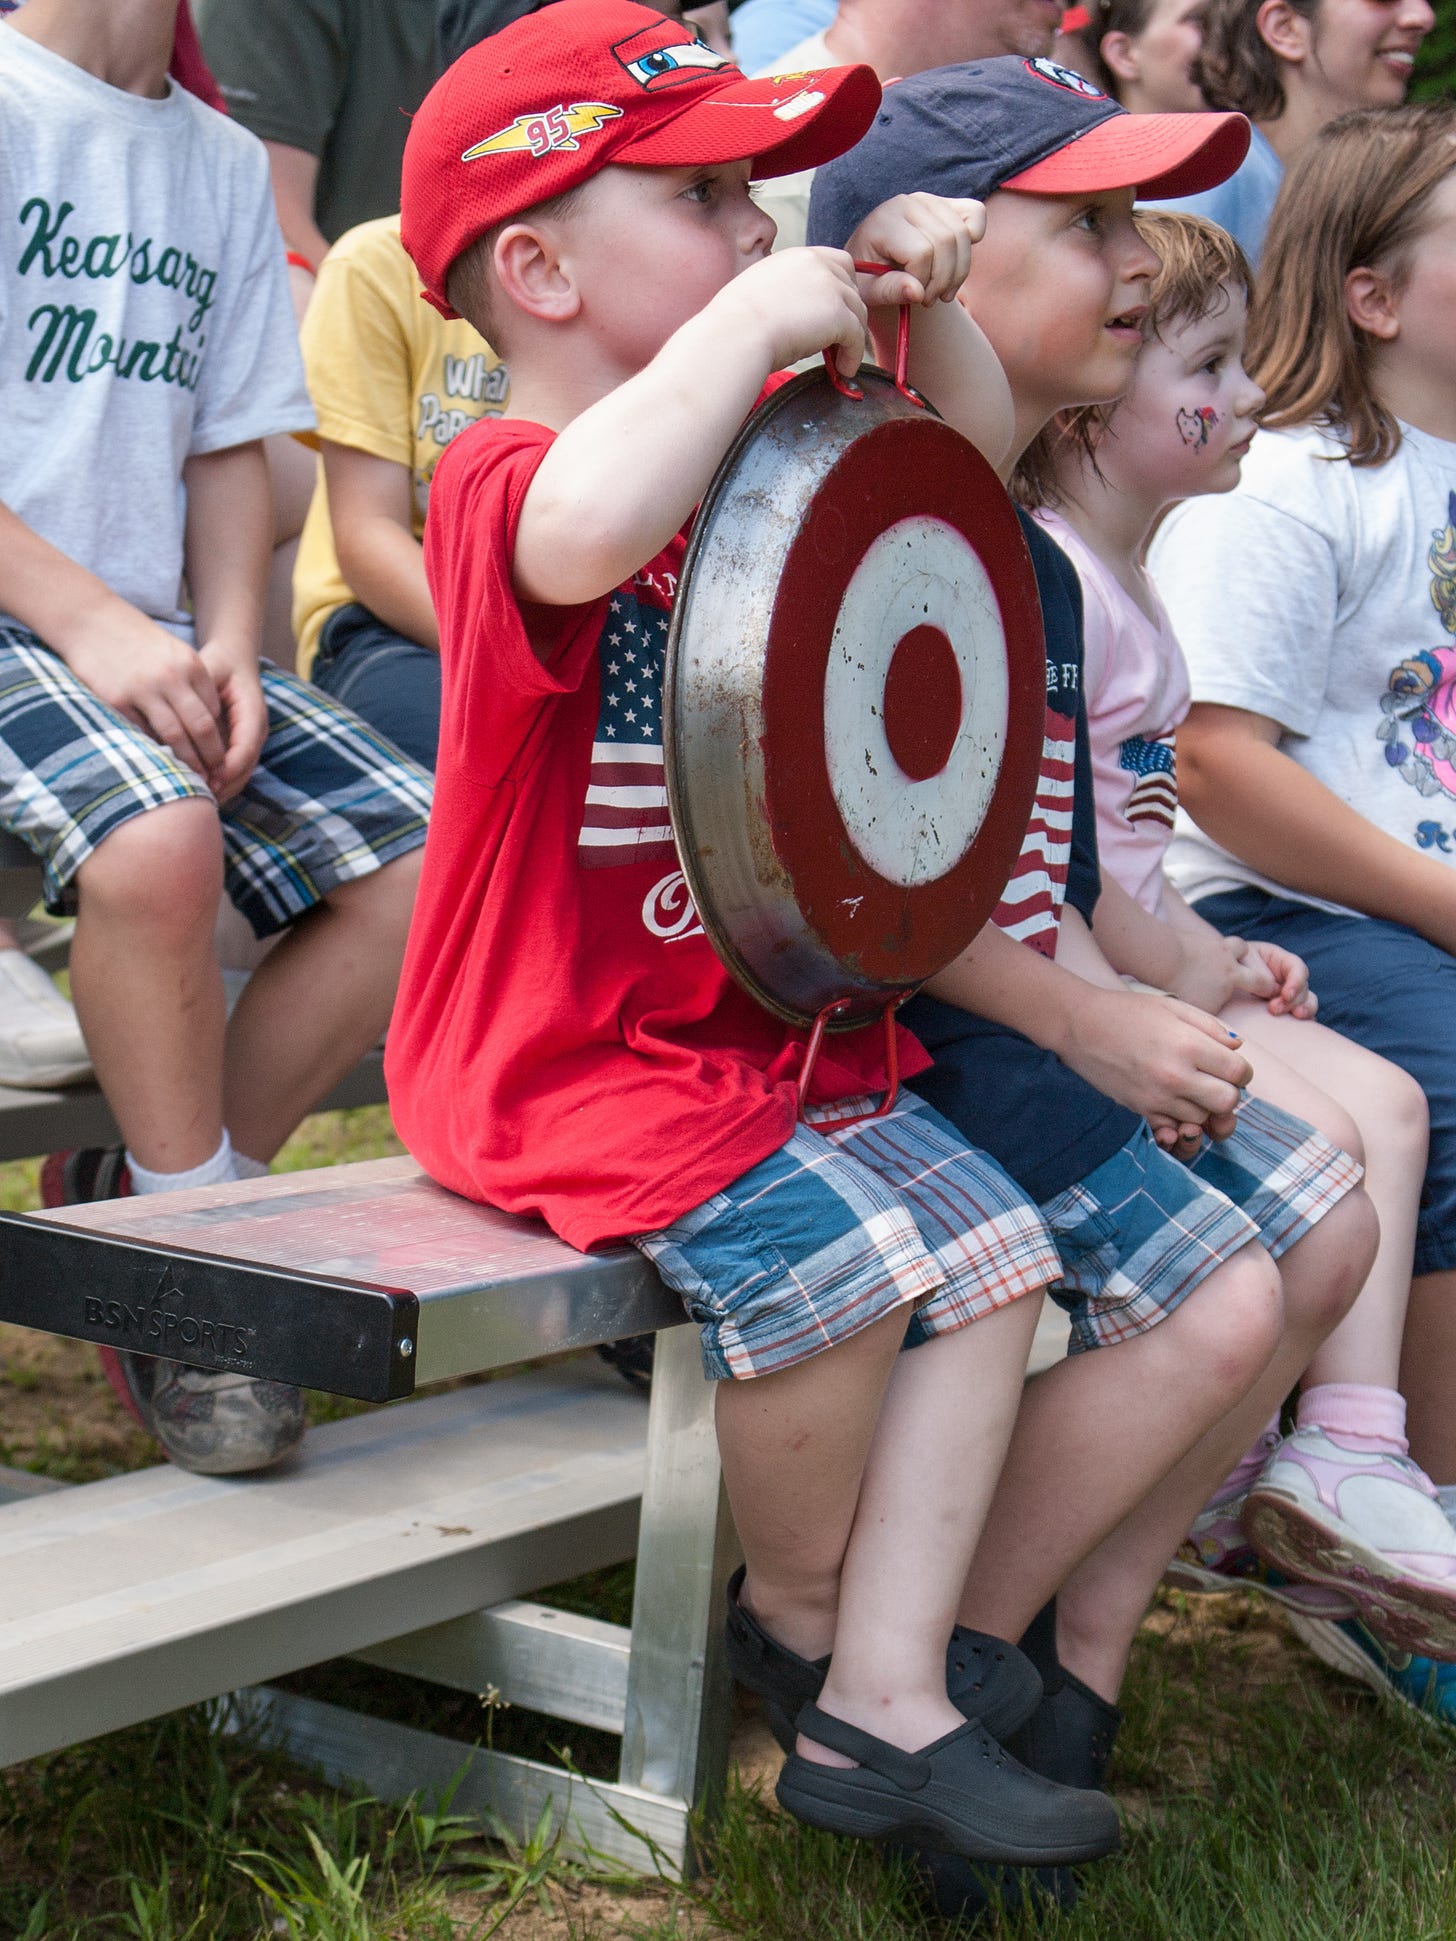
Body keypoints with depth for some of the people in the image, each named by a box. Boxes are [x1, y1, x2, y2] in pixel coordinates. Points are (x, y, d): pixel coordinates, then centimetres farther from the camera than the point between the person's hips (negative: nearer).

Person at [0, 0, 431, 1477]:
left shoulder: (225, 164, 17)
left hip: (154, 640, 7)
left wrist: (225, 650, -2)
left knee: (422, 872, -15)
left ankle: (144, 1200, -3)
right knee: (159, 836, -35)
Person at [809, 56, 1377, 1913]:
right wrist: (1083, 1022, -20)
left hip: (1026, 1018, 11)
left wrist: (1133, 1017, 2)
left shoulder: (1034, 559, 15)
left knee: (1325, 1218, 7)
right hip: (886, 1033, -11)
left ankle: (1091, 1623, 15)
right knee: (1204, 1290, -20)